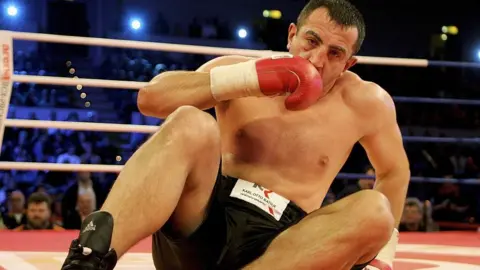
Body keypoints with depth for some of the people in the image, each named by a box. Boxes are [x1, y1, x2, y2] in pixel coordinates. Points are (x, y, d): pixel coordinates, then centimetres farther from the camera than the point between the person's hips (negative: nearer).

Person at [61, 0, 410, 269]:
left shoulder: (365, 102, 7)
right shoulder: (241, 69, 6)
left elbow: (394, 172, 21)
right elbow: (151, 97, -8)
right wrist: (250, 78, -17)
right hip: (198, 224, 0)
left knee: (375, 211, -28)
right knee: (191, 126, -29)